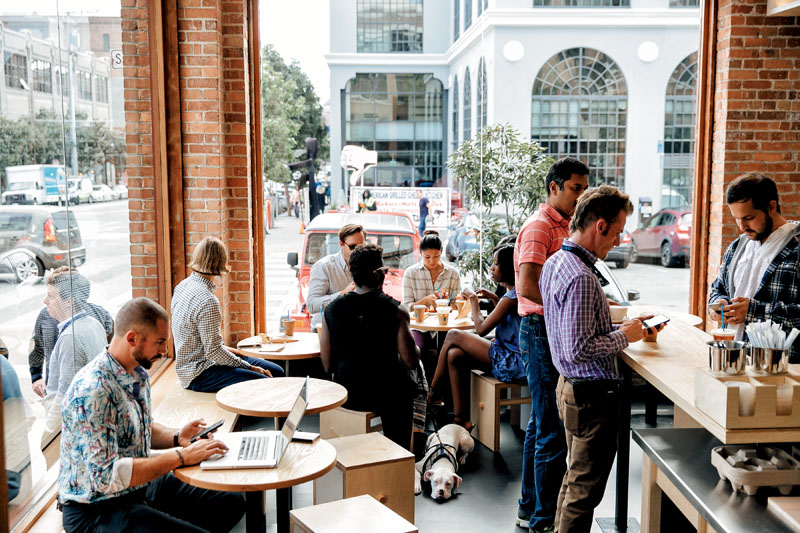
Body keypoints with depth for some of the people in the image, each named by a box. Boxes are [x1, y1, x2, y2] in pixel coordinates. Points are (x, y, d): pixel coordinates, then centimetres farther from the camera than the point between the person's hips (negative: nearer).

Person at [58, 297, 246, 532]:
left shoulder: (138, 374, 4)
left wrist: (176, 437, 0)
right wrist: (181, 457, -26)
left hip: (141, 485, 9)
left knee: (231, 503, 4)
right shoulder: (91, 391, -26)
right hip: (97, 510, -9)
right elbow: (107, 476, -29)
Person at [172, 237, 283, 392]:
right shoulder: (207, 301, -24)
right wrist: (250, 367, -12)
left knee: (277, 372, 7)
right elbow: (213, 352, -22)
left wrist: (224, 349, 18)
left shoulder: (183, 286, 6)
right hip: (198, 375, -10)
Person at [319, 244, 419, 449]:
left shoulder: (331, 310, -6)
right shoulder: (395, 310, -15)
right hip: (387, 395, -3)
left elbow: (327, 365, 0)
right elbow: (410, 361, -12)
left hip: (347, 395, 4)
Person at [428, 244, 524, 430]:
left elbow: (481, 329, -17)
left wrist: (473, 300, -3)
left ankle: (431, 394, 12)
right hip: (511, 358, 10)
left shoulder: (512, 297, -19)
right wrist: (494, 298, 18)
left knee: (453, 336, -4)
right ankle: (461, 419, 2)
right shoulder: (514, 293, 12)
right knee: (454, 355, 1)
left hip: (512, 363, -10)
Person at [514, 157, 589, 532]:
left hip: (556, 333, 10)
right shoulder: (539, 227, -13)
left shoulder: (564, 227, 19)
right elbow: (527, 286, -24)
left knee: (542, 425, 17)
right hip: (542, 332, -10)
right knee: (553, 430, -5)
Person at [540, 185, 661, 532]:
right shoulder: (581, 278, -25)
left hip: (569, 387, 10)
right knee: (585, 489, 4)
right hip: (592, 395, -10)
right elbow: (578, 350, -27)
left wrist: (620, 327, 12)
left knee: (574, 478, 23)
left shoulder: (555, 263, 7)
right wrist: (624, 336, -14)